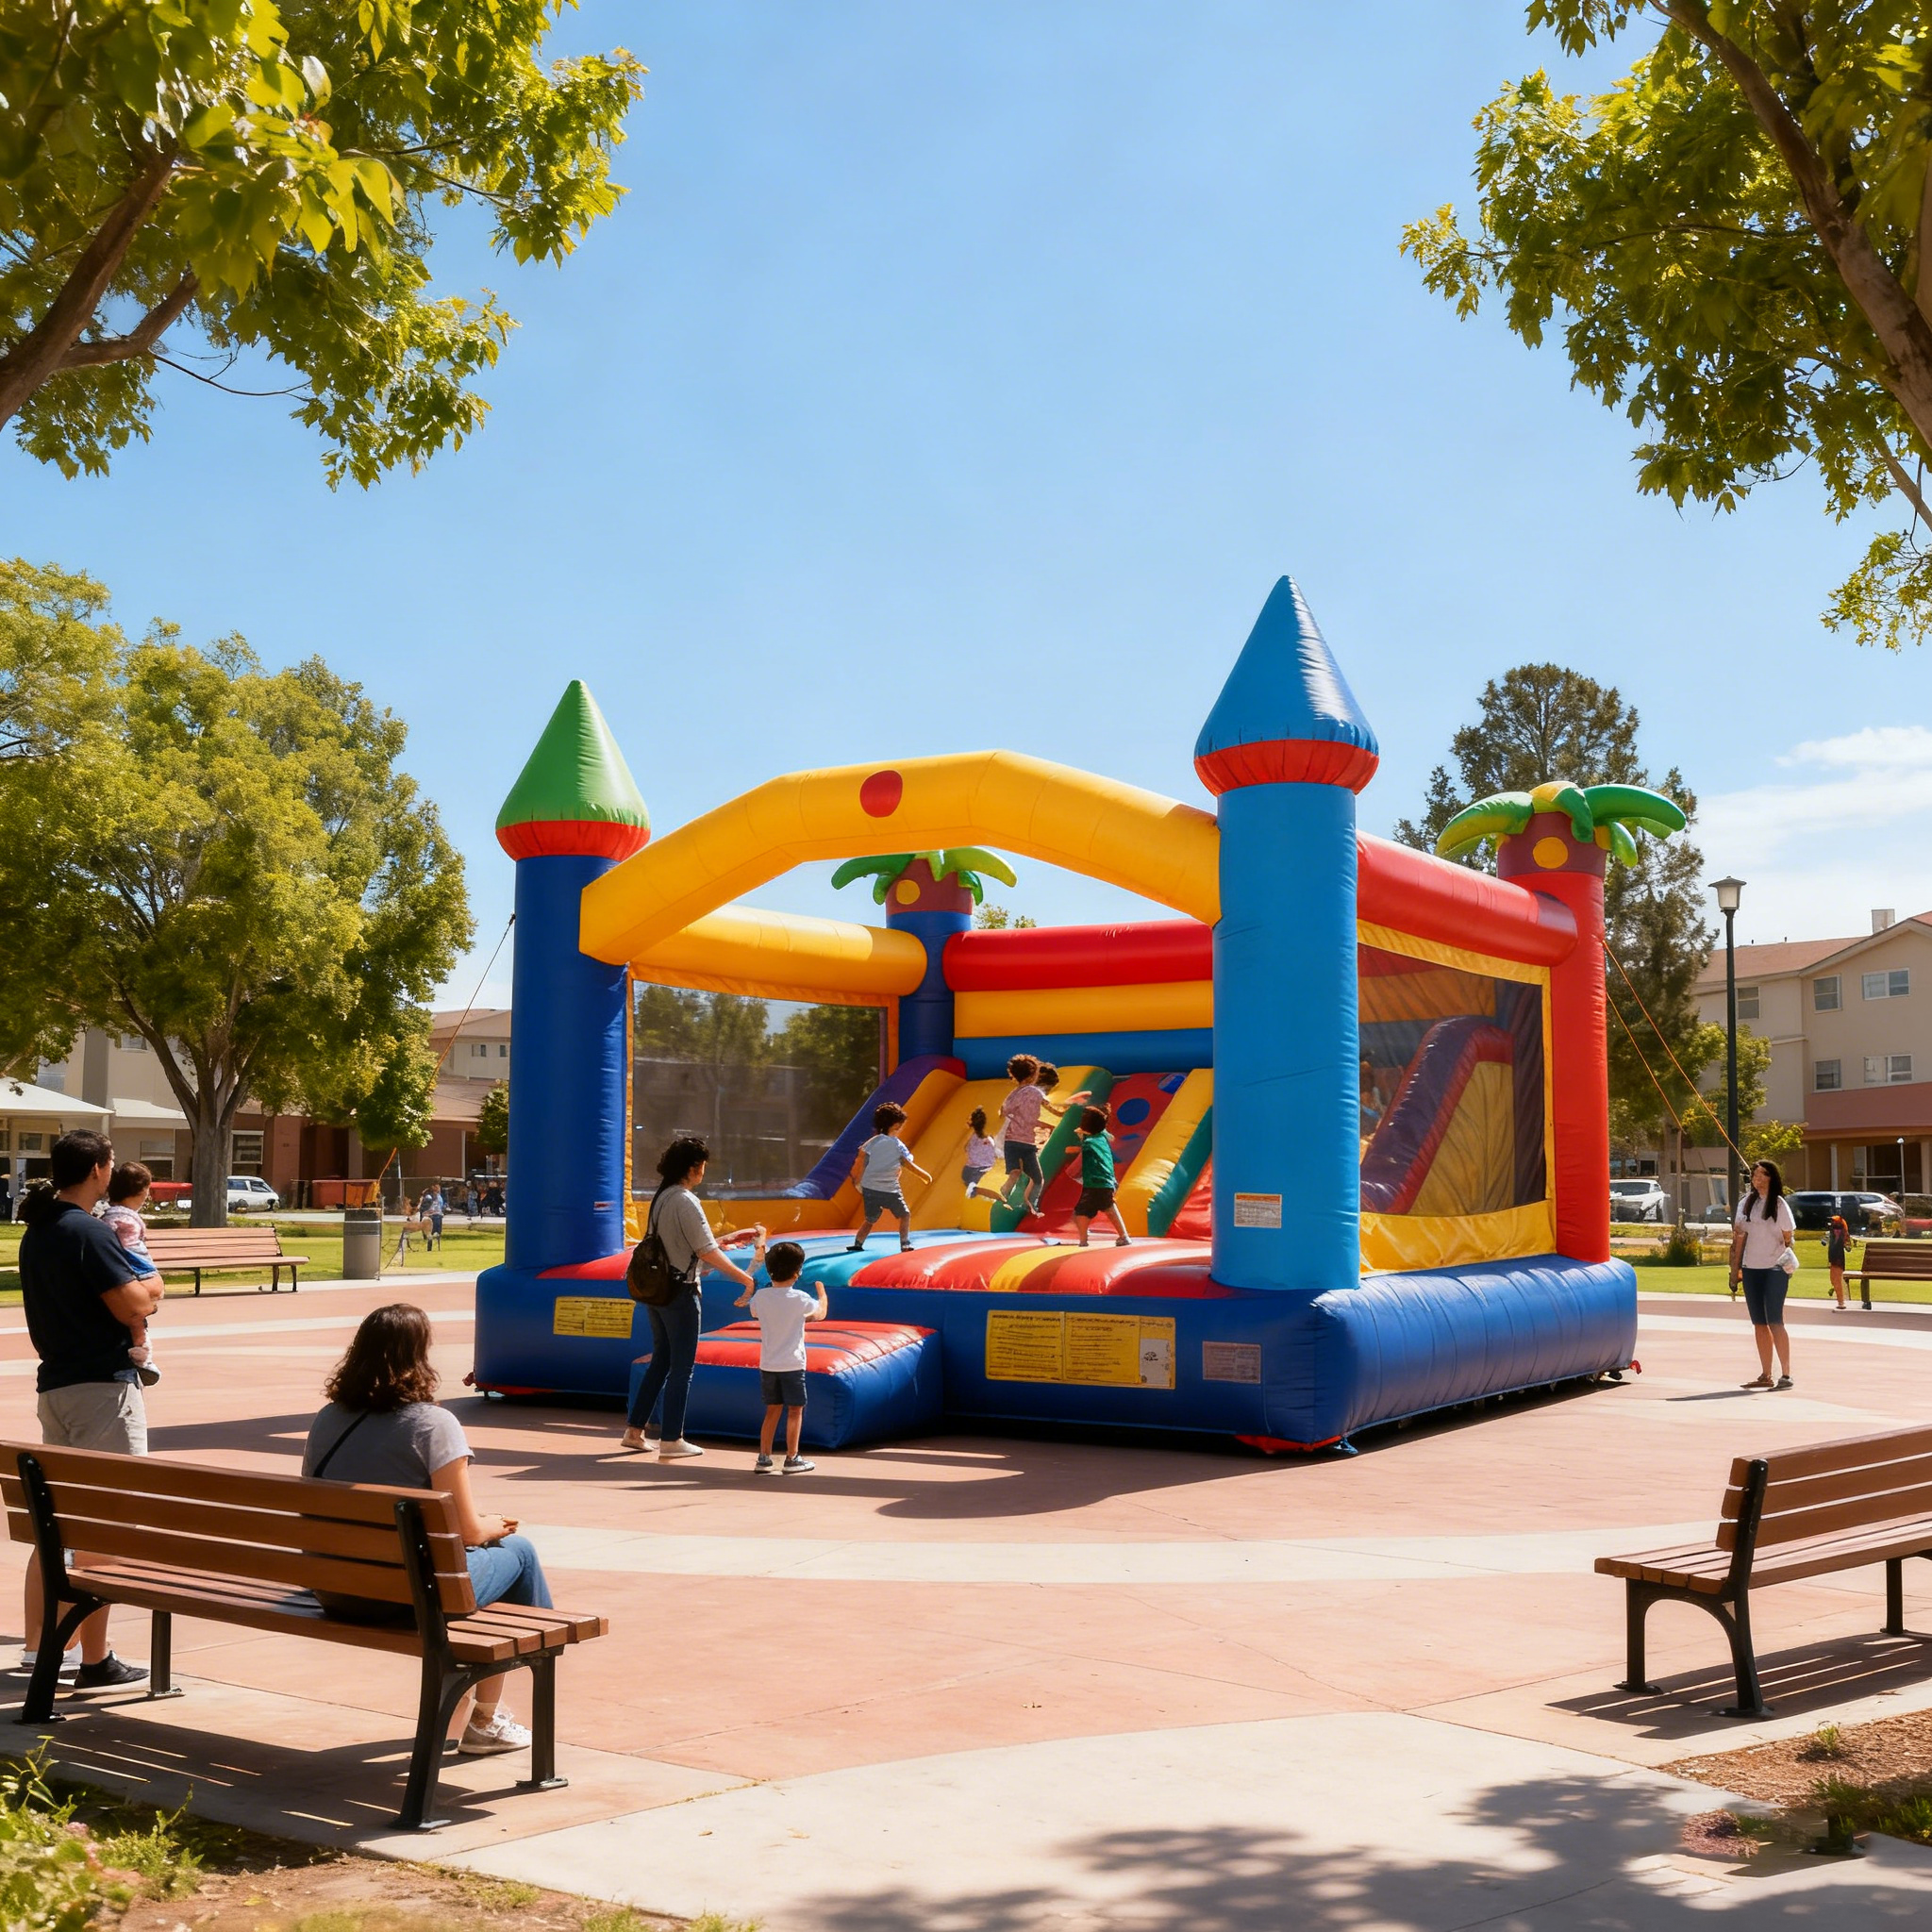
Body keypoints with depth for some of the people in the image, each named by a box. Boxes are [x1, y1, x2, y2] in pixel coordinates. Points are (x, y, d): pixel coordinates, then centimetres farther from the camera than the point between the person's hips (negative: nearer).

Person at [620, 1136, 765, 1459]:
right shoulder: (686, 1202, -17)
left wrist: (732, 1238, 21)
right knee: (682, 1366, 1)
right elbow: (707, 1253, -17)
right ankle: (671, 1441, 6)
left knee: (661, 1361, 18)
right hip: (680, 1291, -9)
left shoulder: (661, 1197, 9)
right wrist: (743, 1277, -9)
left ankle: (634, 1429, 21)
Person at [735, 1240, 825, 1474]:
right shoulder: (800, 1299, -12)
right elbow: (821, 1313, 7)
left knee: (773, 1410, 14)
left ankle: (764, 1457, 14)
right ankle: (792, 1459, 9)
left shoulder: (760, 1297, -4)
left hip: (767, 1365, 4)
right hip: (792, 1364, -4)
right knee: (795, 1410, 6)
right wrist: (821, 1294, 25)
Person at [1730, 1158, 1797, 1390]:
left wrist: (1788, 1260, -12)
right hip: (1751, 1269, 5)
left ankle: (1785, 1374, -8)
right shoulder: (1746, 1203, 11)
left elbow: (1788, 1238, 0)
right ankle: (1765, 1375, 13)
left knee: (1774, 1321, -10)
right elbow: (1740, 1237, 13)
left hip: (1775, 1269, -5)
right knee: (1759, 1323, 8)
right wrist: (1735, 1269, 11)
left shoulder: (1779, 1204, -2)